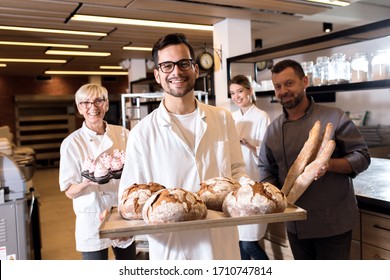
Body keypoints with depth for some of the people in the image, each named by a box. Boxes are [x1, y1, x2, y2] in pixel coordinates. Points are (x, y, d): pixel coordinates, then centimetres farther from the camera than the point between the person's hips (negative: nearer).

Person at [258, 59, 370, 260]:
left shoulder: (333, 118, -9)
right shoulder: (274, 129, 4)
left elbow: (361, 157, -8)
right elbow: (266, 168, 13)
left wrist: (330, 165, -27)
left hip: (333, 222, -4)